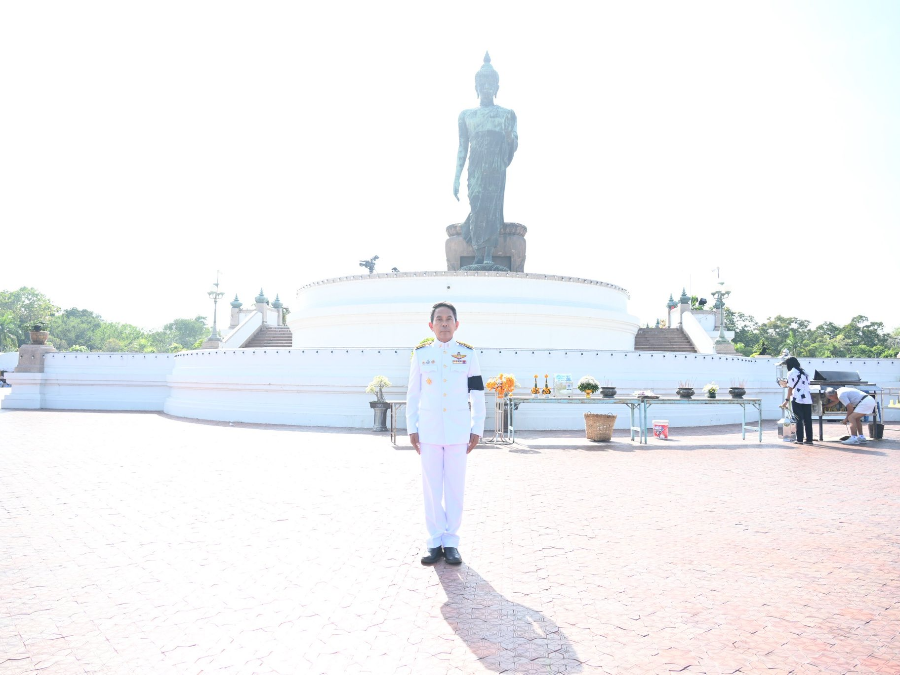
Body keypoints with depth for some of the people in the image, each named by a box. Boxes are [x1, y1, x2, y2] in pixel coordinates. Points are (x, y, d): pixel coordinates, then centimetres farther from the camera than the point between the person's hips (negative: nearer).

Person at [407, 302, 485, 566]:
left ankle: (451, 542, 15)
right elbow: (413, 393, 6)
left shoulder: (468, 353, 3)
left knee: (455, 487, 4)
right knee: (432, 487, 4)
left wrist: (477, 429, 1)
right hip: (429, 431, 0)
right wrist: (412, 428, 3)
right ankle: (435, 542, 14)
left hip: (458, 432, 0)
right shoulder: (421, 353, 4)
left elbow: (477, 394, 4)